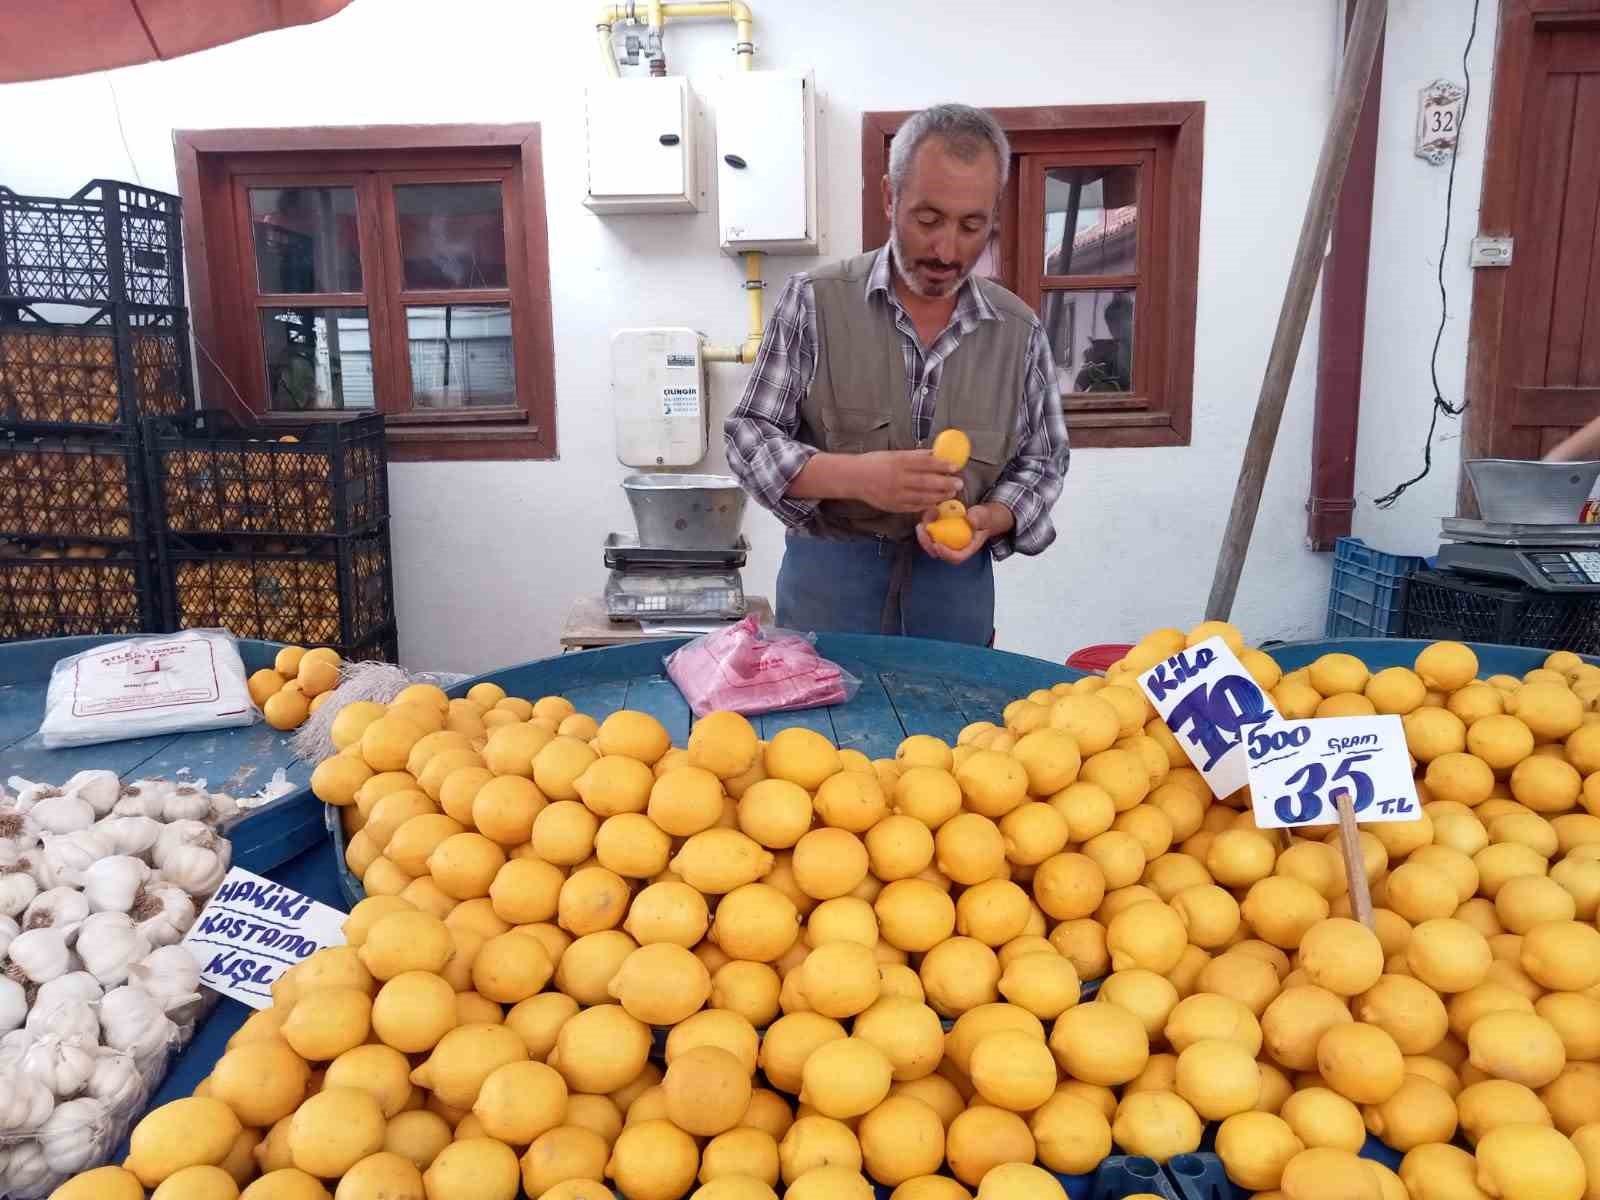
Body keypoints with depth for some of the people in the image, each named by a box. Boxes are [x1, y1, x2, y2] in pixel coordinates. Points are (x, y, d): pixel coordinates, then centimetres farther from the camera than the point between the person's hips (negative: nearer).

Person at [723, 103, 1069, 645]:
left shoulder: (1018, 330, 0)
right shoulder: (815, 301, -7)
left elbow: (1042, 463, 8)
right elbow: (749, 437, -7)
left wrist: (988, 519, -14)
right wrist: (855, 477, -24)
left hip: (956, 586, 3)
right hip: (827, 579, -2)